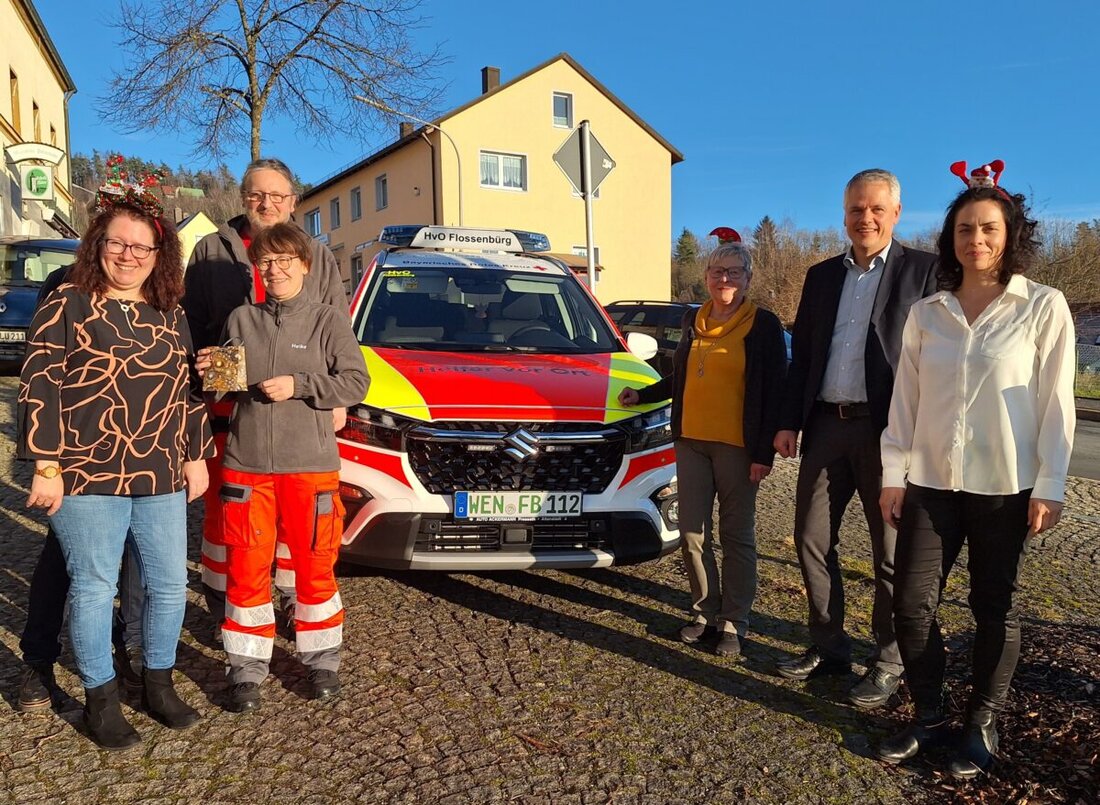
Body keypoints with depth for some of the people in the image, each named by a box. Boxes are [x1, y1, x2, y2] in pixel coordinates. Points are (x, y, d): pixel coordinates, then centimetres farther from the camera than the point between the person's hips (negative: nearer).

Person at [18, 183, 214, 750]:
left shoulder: (170, 314, 11)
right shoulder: (66, 305, -3)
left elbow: (187, 391, 16)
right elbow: (39, 388, -7)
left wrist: (196, 456, 13)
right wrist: (45, 467, -12)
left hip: (162, 481, 5)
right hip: (86, 480, -4)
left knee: (169, 585, 10)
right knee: (94, 589, 5)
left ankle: (158, 686, 29)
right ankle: (101, 700, 23)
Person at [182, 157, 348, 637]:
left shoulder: (318, 256, 10)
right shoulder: (211, 251, 7)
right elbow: (191, 326, 8)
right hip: (228, 407, 0)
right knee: (225, 507, 7)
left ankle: (297, 602, 23)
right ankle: (223, 606, 22)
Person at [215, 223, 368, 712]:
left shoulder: (327, 321, 0)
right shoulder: (240, 320, 9)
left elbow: (355, 382, -7)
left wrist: (298, 386, -16)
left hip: (310, 466, -2)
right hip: (245, 465, 2)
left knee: (315, 566, 8)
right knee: (246, 569, 7)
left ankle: (321, 659, 25)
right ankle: (246, 668, 21)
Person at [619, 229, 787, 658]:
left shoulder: (763, 325, -3)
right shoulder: (694, 321, 11)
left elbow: (774, 392, -6)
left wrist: (764, 452, -11)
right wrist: (642, 395, 23)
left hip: (737, 446, -5)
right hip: (690, 441, 5)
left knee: (736, 536, 5)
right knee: (692, 533, 6)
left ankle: (733, 622, 15)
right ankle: (705, 612, 20)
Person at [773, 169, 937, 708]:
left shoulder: (924, 271, -1)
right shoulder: (822, 276, 13)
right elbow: (800, 353, 13)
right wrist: (788, 423, 6)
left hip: (887, 429, -4)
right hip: (826, 424, 5)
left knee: (891, 553, 7)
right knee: (811, 540, 10)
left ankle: (888, 661, 22)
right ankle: (828, 645, 27)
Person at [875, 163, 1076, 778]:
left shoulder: (1043, 307, -3)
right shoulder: (926, 313, 5)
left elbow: (1055, 402, -4)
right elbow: (905, 400, 5)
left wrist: (1049, 487, -7)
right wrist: (893, 475, 3)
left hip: (1005, 486, -2)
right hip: (930, 482, 3)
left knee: (996, 608, 9)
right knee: (913, 603, 2)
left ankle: (982, 725, 26)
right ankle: (929, 716, 22)